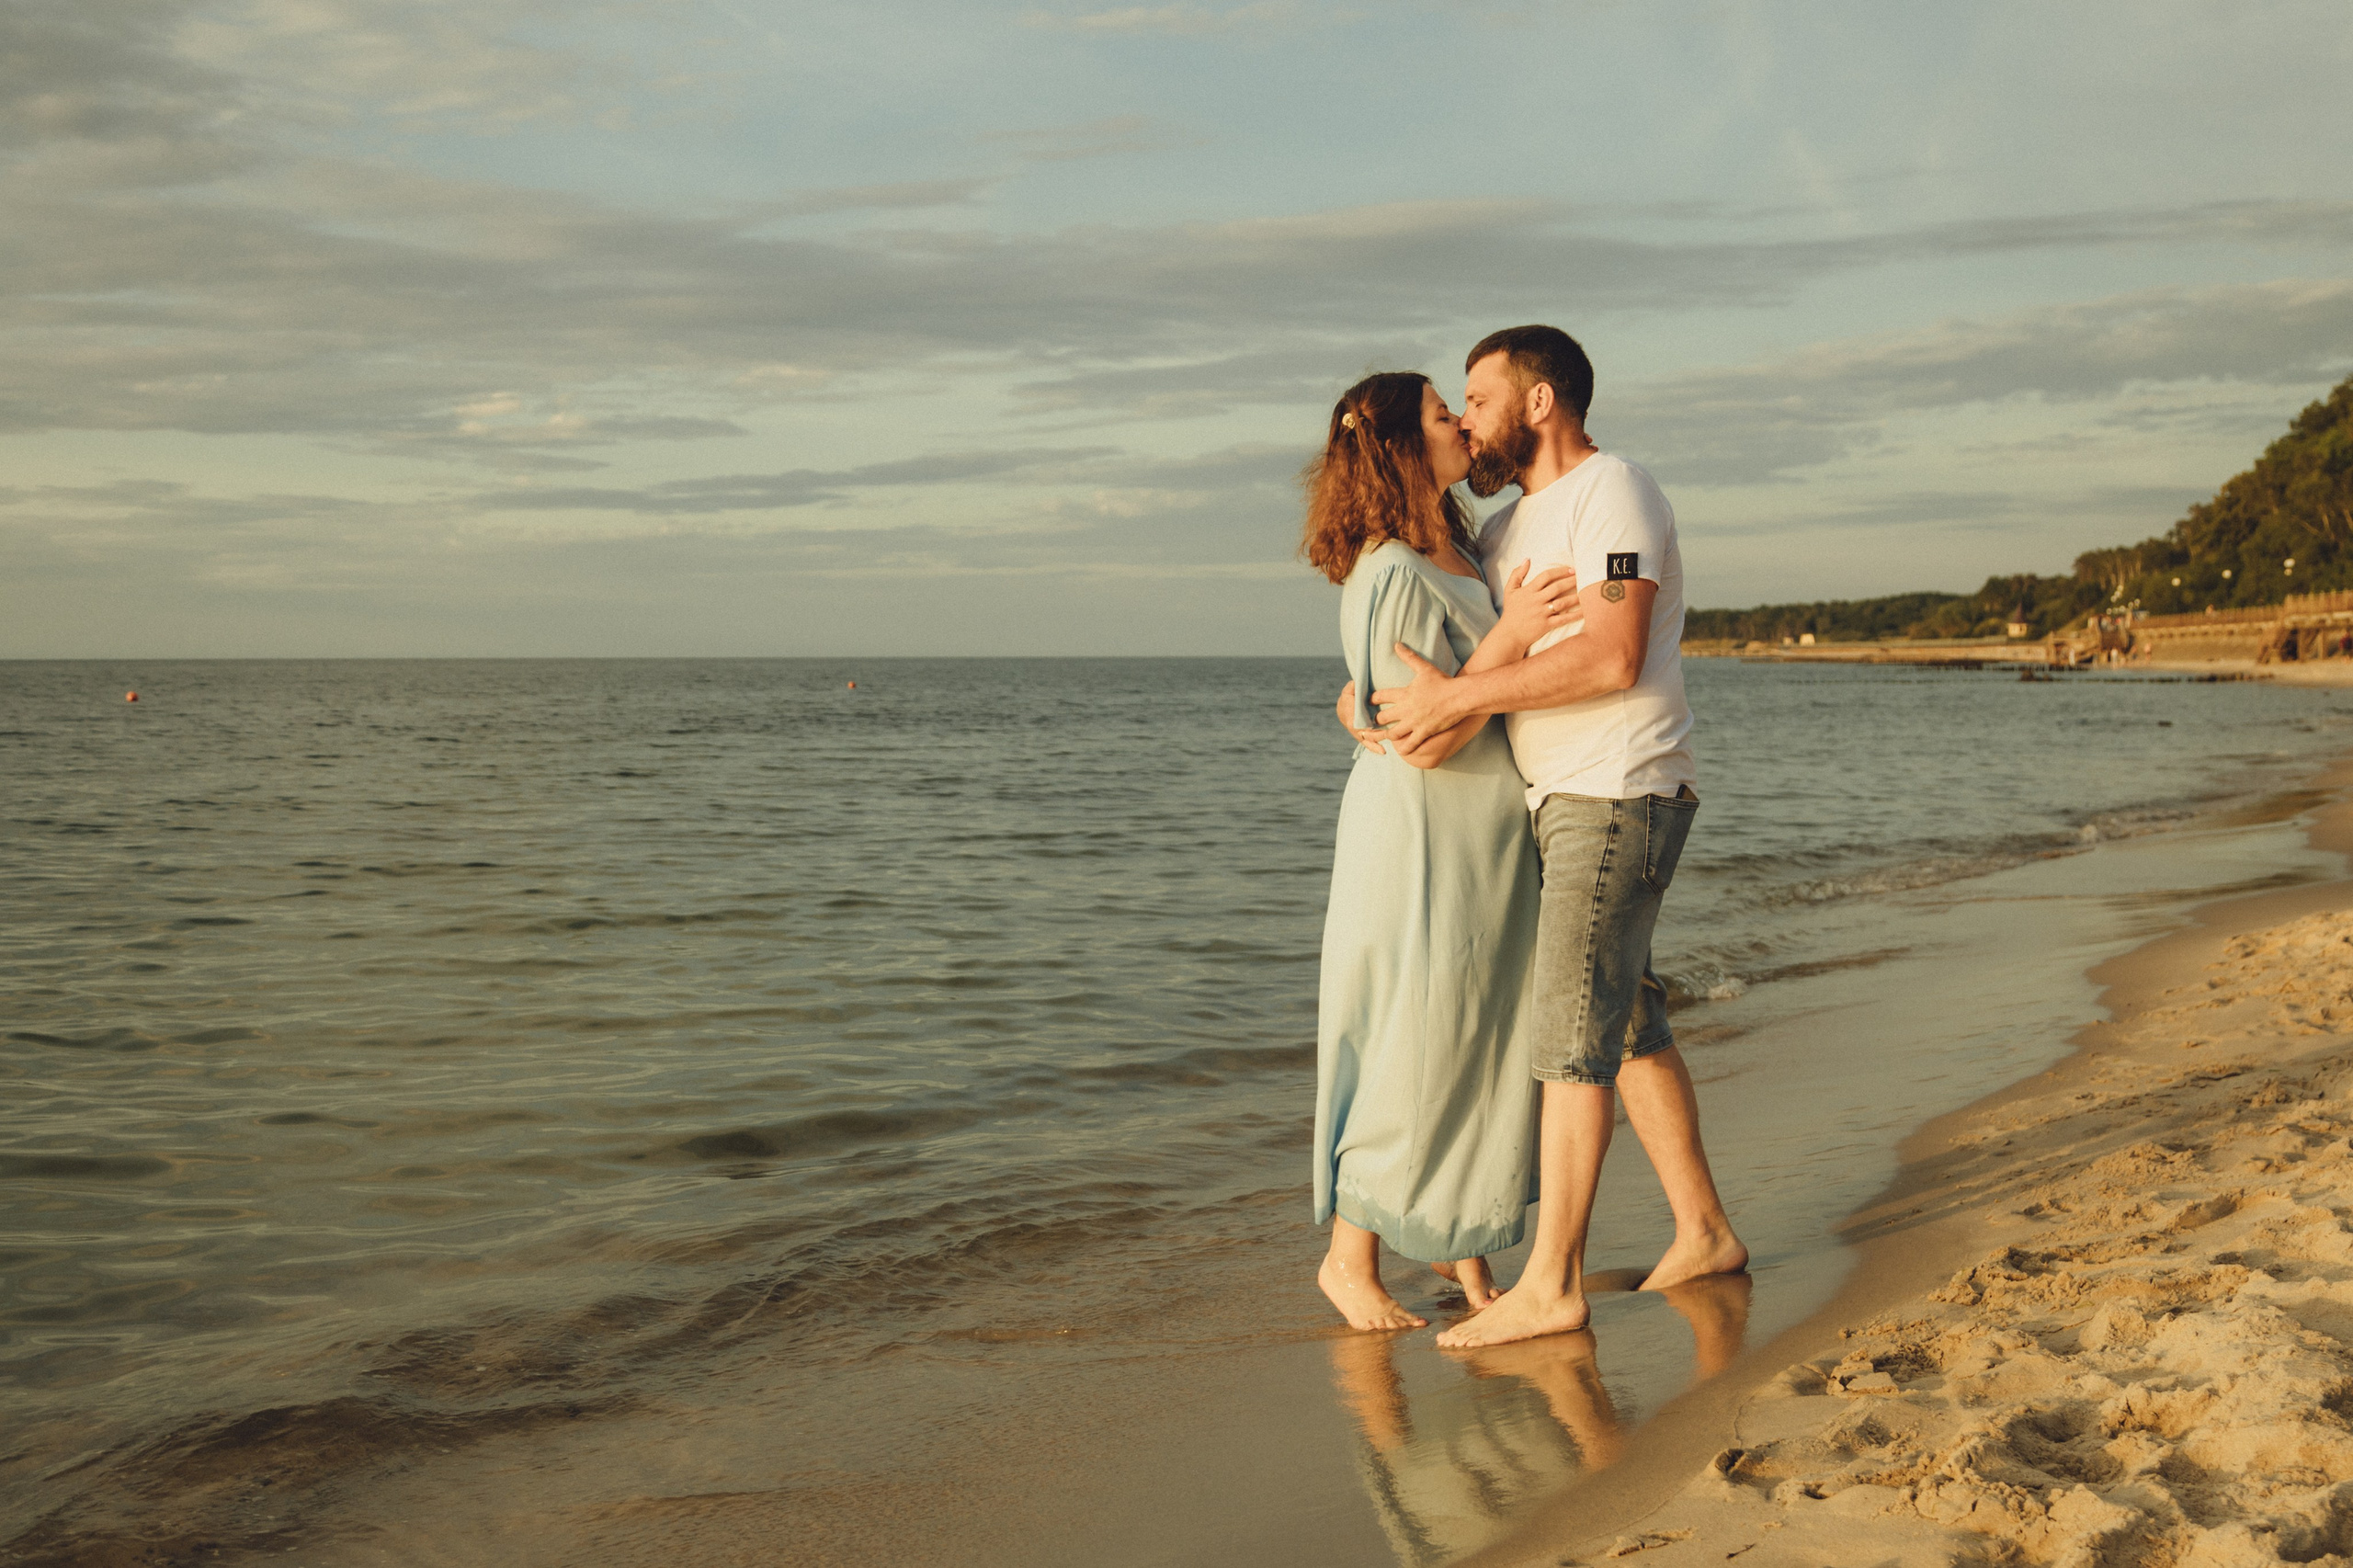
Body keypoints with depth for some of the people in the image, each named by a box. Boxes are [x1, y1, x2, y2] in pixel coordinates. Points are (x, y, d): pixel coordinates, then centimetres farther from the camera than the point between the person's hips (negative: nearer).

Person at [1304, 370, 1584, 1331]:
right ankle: (1351, 1257, 13)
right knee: (1410, 1051, -1)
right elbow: (1425, 743, -24)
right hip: (1420, 843, -9)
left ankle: (1465, 1240, 25)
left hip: (1487, 845, 9)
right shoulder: (1393, 579, -19)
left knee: (1486, 1044, 13)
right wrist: (1510, 636, -25)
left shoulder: (1457, 553, 11)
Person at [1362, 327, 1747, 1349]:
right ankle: (1704, 1233, 24)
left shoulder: (1614, 495, -12)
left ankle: (1550, 1285, -7)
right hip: (1561, 802, 10)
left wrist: (1462, 696, -25)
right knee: (1627, 1027, 14)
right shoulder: (1514, 526, 18)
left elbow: (1613, 656, -23)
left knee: (1571, 1034, -10)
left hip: (1618, 796, -10)